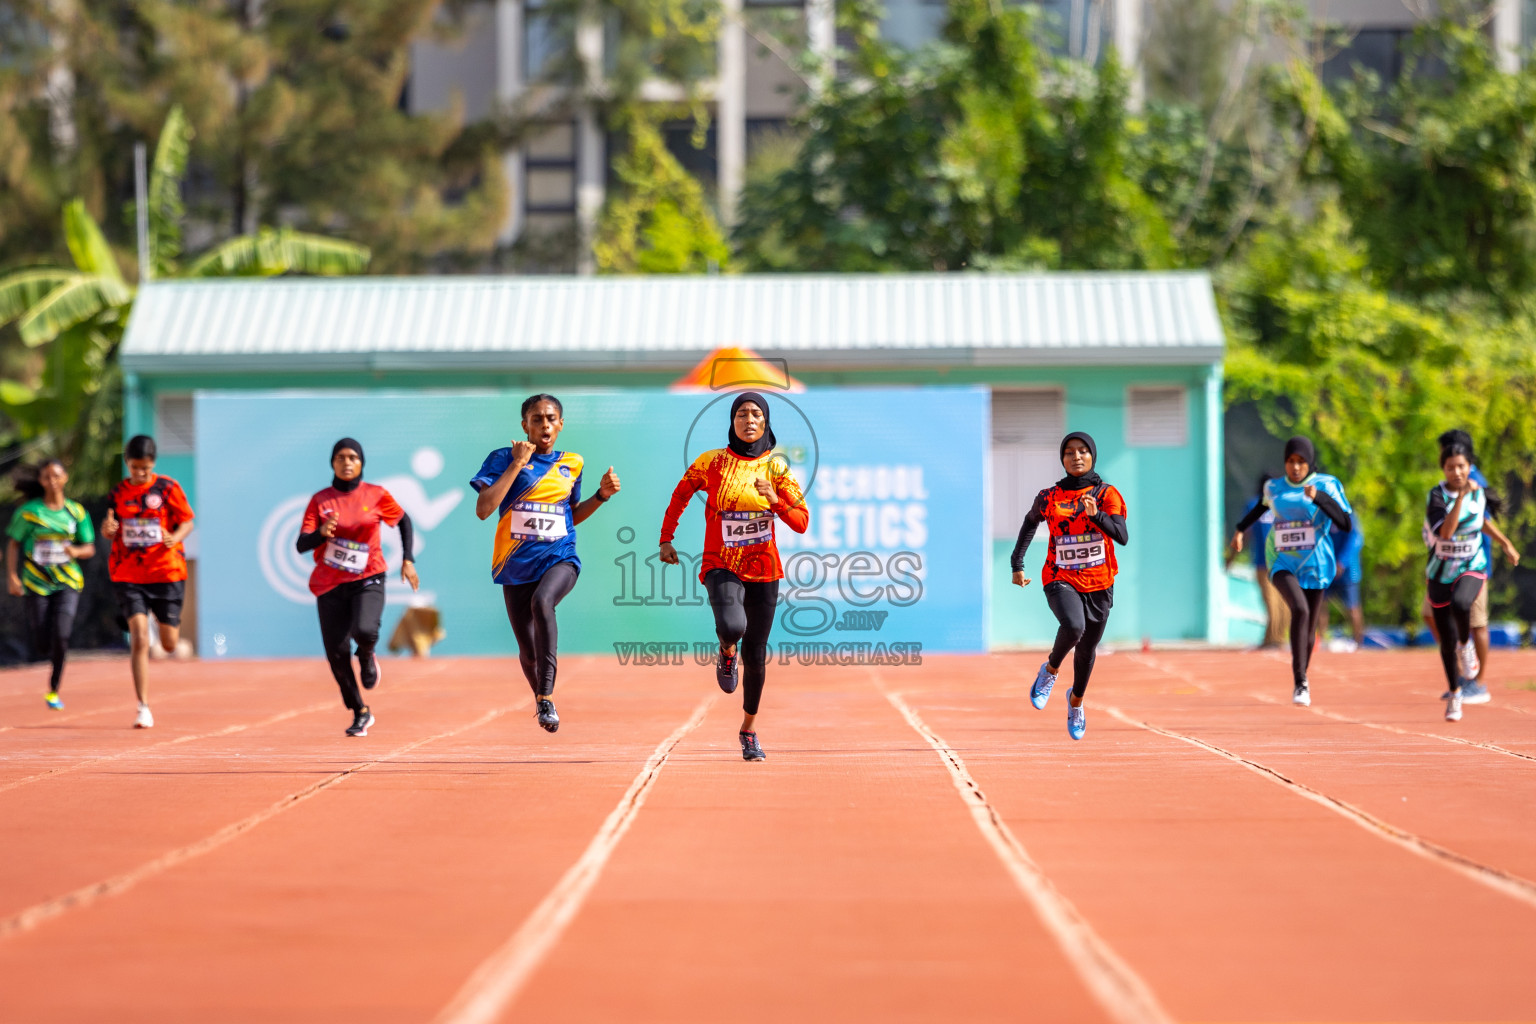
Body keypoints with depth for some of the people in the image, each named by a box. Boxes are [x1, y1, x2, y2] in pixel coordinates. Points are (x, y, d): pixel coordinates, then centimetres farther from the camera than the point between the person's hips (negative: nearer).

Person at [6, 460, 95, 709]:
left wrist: (76, 551, -15)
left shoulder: (76, 511, 3)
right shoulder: (28, 511, -2)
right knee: (43, 646, -1)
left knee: (61, 635, -18)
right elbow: (13, 543, 3)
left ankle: (54, 690, -2)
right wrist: (12, 576, -5)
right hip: (36, 582, 0)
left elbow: (89, 548, 7)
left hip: (67, 582, 0)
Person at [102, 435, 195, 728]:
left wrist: (175, 537, -21)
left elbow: (187, 522, 1)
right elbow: (109, 531, 12)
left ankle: (171, 623, 45)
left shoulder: (168, 488, -2)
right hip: (128, 575, 0)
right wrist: (108, 527, -13)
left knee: (169, 645, 6)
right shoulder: (118, 492, 5)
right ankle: (143, 708, -10)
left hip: (166, 573, 0)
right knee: (139, 640, -14)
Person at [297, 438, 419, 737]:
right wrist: (322, 533, -26)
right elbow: (301, 545, -5)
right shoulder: (320, 500, 1)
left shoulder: (376, 495, 1)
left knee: (364, 631, -30)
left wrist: (408, 560, 6)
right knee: (337, 653, -2)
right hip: (329, 585, 2)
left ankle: (367, 657, 9)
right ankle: (360, 712, 20)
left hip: (367, 580, -2)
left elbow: (404, 521, 16)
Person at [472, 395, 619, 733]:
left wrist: (601, 495, 7)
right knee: (528, 651, 5)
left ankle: (546, 696, -32)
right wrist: (517, 464, -14)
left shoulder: (571, 464, 10)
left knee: (542, 601, -35)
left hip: (560, 558, 0)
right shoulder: (504, 459, -1)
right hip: (517, 564, 0)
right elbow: (483, 509, -14)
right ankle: (539, 698, 39)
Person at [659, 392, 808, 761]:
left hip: (763, 569, 2)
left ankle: (748, 730, 28)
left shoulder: (777, 467, -1)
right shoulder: (712, 462, -4)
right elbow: (680, 495, 14)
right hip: (722, 566, -2)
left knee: (755, 655, 8)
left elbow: (801, 523, -3)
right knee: (732, 626, -32)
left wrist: (775, 500, -20)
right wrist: (666, 539, 13)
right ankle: (727, 653, 6)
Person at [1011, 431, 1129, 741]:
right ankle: (1050, 669, -1)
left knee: (1087, 649, 13)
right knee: (1073, 626, -31)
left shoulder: (1107, 495, -6)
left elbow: (1122, 536, -19)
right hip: (1061, 580, -1)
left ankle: (1076, 700, 42)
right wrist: (1017, 564, 16)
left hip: (1099, 584, 1)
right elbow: (1031, 521, 19)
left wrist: (1097, 515, -36)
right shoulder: (1049, 497, -2)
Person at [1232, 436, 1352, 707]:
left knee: (1309, 629, 7)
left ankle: (1301, 681, 33)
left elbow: (1345, 523, -14)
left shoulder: (1326, 485, -4)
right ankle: (1300, 681, -25)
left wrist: (1319, 498, -26)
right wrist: (1240, 529, 39)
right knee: (1300, 610, -27)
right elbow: (1262, 505, 28)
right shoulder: (1275, 488, 4)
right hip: (1283, 563, 0)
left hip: (1314, 565, 0)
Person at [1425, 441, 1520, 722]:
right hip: (1441, 571, -1)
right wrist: (1461, 496, -34)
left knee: (1460, 603, -35)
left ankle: (1465, 643, -3)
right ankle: (1455, 694, 25)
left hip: (1472, 567, 1)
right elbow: (1445, 532, -31)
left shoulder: (1479, 492, -3)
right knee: (1447, 641, 4)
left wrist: (1506, 544, 29)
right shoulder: (1437, 496, -14)